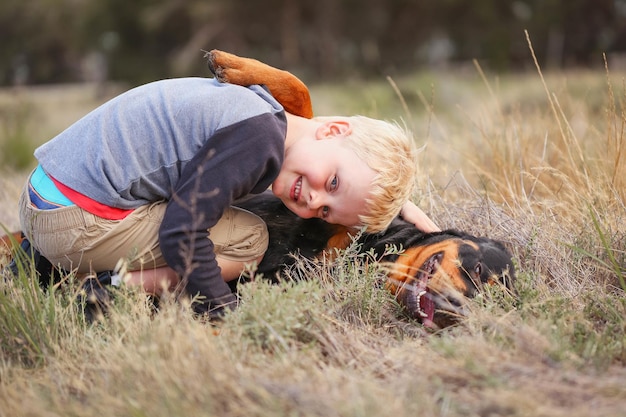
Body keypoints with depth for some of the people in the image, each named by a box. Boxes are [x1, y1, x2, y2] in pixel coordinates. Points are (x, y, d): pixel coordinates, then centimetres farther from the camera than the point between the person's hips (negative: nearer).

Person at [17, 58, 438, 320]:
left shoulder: (263, 110, 10)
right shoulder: (258, 138, -21)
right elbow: (181, 231, -23)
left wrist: (400, 203, 27)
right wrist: (225, 311, -15)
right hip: (80, 220, -9)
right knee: (249, 239, -6)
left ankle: (42, 264, 23)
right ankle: (115, 292, -10)